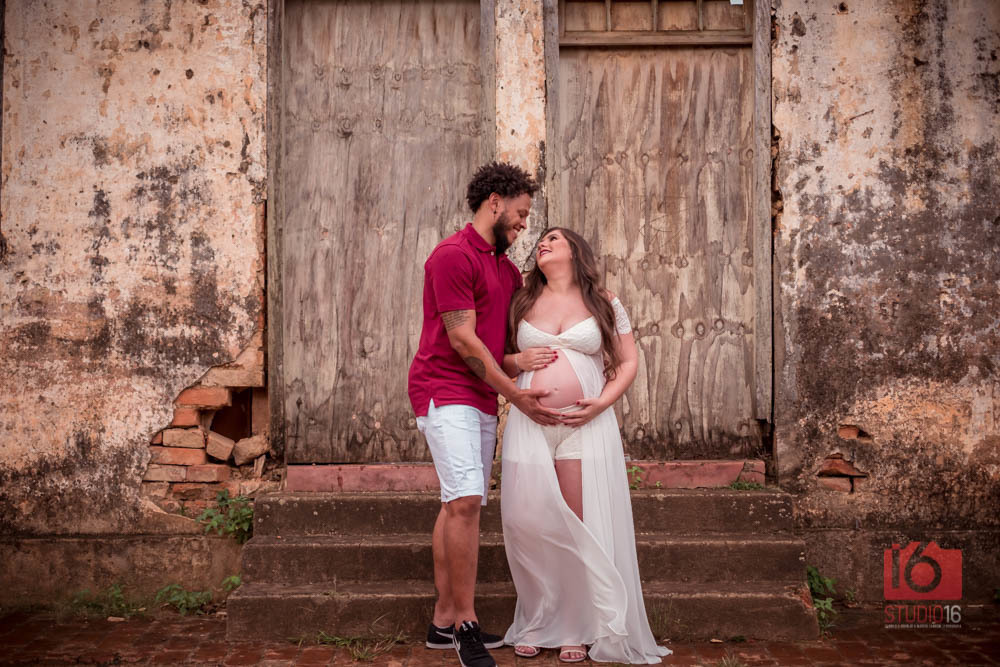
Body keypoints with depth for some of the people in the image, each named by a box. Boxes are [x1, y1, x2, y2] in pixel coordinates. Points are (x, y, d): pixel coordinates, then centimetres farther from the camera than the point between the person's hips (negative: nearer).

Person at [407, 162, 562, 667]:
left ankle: (445, 621, 15)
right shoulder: (453, 255, -9)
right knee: (466, 500, -17)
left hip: (482, 399, 9)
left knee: (459, 505, 9)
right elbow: (463, 340, -13)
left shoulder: (505, 268, 20)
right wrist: (515, 395, -11)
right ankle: (465, 625, -10)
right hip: (445, 392, -9)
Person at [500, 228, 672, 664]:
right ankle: (536, 625, 10)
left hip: (586, 425, -1)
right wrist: (518, 361, -4)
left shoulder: (604, 304, 9)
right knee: (529, 523, -5)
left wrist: (601, 403, -6)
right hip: (530, 426, 2)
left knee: (582, 529, -2)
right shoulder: (522, 303, 14)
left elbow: (628, 362, 9)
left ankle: (580, 629, 9)